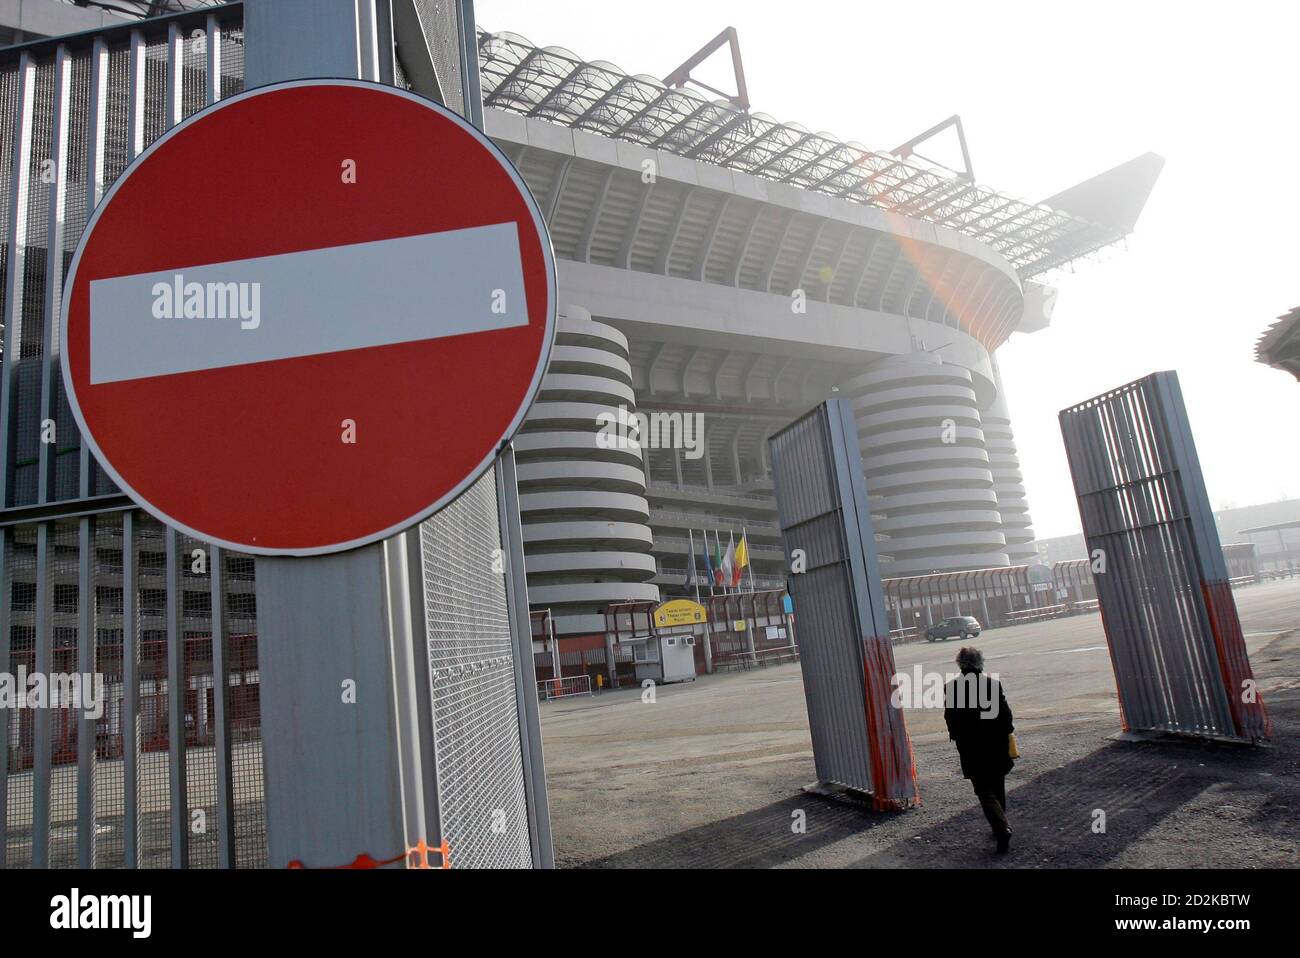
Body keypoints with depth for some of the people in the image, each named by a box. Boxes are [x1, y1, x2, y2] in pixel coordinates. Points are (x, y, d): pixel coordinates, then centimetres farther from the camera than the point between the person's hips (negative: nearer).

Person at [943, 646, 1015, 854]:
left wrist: (958, 738, 11)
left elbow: (950, 718, -5)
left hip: (971, 749, -2)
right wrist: (1007, 734, 11)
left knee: (985, 792, 2)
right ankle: (1000, 827, 31)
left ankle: (1003, 829, -15)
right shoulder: (993, 683, -9)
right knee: (997, 788, 20)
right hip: (996, 746, 2)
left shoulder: (951, 688, -10)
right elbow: (1005, 712, -5)